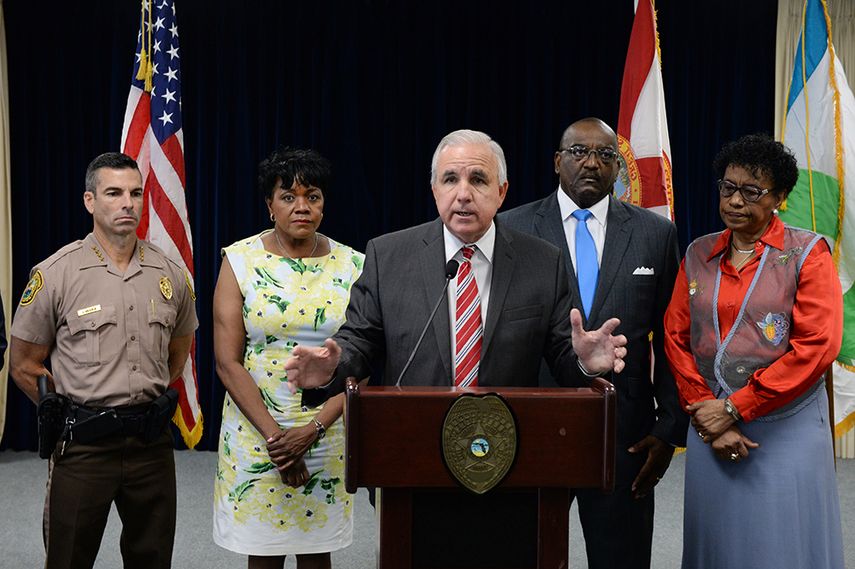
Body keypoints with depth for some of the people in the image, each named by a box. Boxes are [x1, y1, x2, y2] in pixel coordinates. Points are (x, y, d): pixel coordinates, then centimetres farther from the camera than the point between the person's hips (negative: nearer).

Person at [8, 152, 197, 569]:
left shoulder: (170, 273, 4)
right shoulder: (55, 274, -6)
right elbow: (24, 365, 0)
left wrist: (149, 402, 12)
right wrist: (72, 414, 0)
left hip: (153, 440, 3)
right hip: (83, 443, -3)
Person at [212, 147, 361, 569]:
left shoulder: (352, 266, 1)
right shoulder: (241, 261, -3)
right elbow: (227, 362, -7)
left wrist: (312, 430, -13)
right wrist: (274, 435, -14)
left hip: (327, 435, 2)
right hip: (255, 431, -1)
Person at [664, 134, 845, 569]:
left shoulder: (806, 253, -4)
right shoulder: (698, 255, 8)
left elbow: (817, 346, -12)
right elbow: (676, 338, 6)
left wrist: (733, 408, -13)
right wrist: (707, 417, -6)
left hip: (785, 429, -3)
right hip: (710, 425, 4)